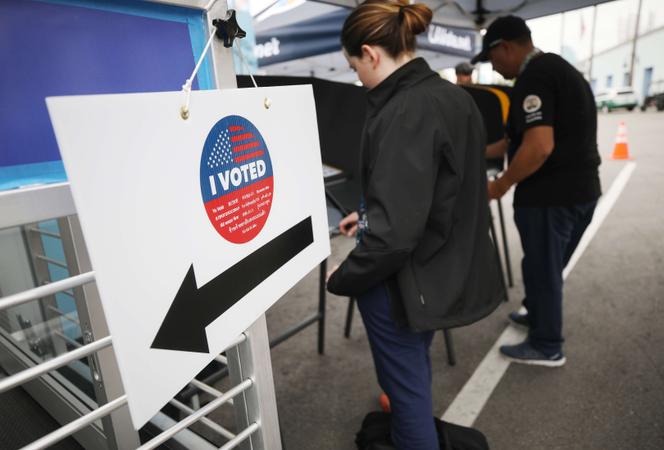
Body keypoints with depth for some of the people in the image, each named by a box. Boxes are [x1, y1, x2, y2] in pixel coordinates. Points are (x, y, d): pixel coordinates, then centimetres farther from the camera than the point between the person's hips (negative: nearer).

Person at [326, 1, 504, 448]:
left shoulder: (403, 115, -26)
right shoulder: (456, 97, 3)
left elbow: (394, 232, -30)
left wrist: (342, 279, -12)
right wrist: (368, 214, 15)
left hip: (406, 281, -9)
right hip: (452, 272, 10)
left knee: (406, 382, 15)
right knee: (415, 363, 33)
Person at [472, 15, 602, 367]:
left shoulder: (534, 77, -17)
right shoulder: (557, 68, 16)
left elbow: (539, 147, -27)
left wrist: (501, 186, -15)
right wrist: (485, 152, 22)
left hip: (551, 194, -10)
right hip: (580, 189, 10)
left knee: (542, 268, 5)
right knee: (549, 265, 23)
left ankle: (546, 347, 20)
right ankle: (538, 314, 42)